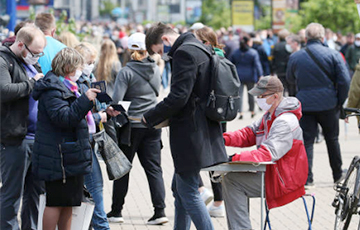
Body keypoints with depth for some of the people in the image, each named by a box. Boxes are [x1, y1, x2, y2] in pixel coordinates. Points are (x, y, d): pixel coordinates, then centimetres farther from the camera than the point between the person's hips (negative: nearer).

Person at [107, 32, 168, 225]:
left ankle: (116, 211, 14)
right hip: (152, 126, 4)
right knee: (154, 168, 5)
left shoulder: (126, 72, -11)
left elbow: (116, 100, -18)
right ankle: (160, 211, -3)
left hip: (131, 125, -4)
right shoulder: (155, 70, 4)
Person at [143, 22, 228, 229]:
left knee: (188, 193, -6)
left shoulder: (184, 53, -15)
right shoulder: (199, 50, 16)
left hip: (190, 134, -10)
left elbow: (178, 97, -22)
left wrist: (149, 118, -10)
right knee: (179, 189, 17)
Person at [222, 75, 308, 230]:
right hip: (271, 172, 10)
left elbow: (268, 153, -32)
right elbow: (250, 133, 12)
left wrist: (236, 159, -36)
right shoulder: (270, 116, 11)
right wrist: (225, 139, -6)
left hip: (283, 181, -10)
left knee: (232, 181, -14)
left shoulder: (285, 122, -23)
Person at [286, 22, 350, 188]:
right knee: (332, 140, 16)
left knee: (306, 142, 4)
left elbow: (290, 79, 17)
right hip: (328, 105, 0)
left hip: (304, 104, 0)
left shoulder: (295, 57, 0)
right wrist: (341, 103, 2)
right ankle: (338, 175, 27)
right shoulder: (333, 55, -5)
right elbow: (345, 81, -8)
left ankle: (307, 179, -3)